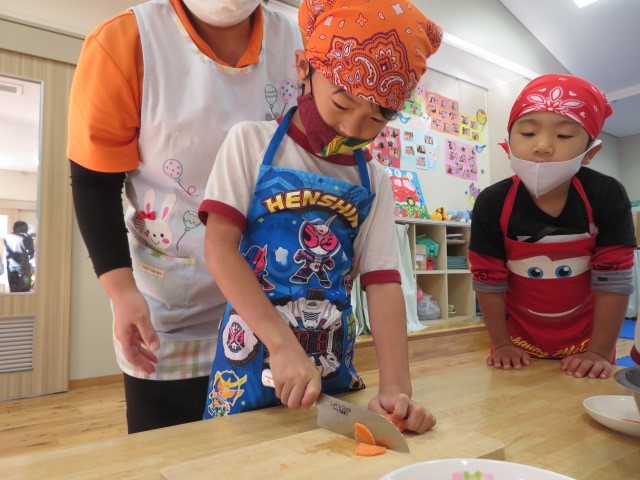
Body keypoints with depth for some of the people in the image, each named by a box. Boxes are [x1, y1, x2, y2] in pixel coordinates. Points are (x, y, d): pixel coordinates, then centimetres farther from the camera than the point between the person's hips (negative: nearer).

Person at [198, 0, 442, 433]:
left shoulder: (374, 182, 2)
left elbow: (383, 282, -5)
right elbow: (219, 247, -14)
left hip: (333, 369, 3)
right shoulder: (252, 142, -6)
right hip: (254, 360, -2)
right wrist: (283, 344, -24)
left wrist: (396, 386, -16)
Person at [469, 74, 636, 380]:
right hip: (518, 338, 0)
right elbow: (488, 282, -16)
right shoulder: (492, 204, -23)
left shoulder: (606, 197, -22)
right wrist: (501, 344, -10)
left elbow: (614, 280, -17)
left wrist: (599, 352, -16)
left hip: (586, 338, 1)